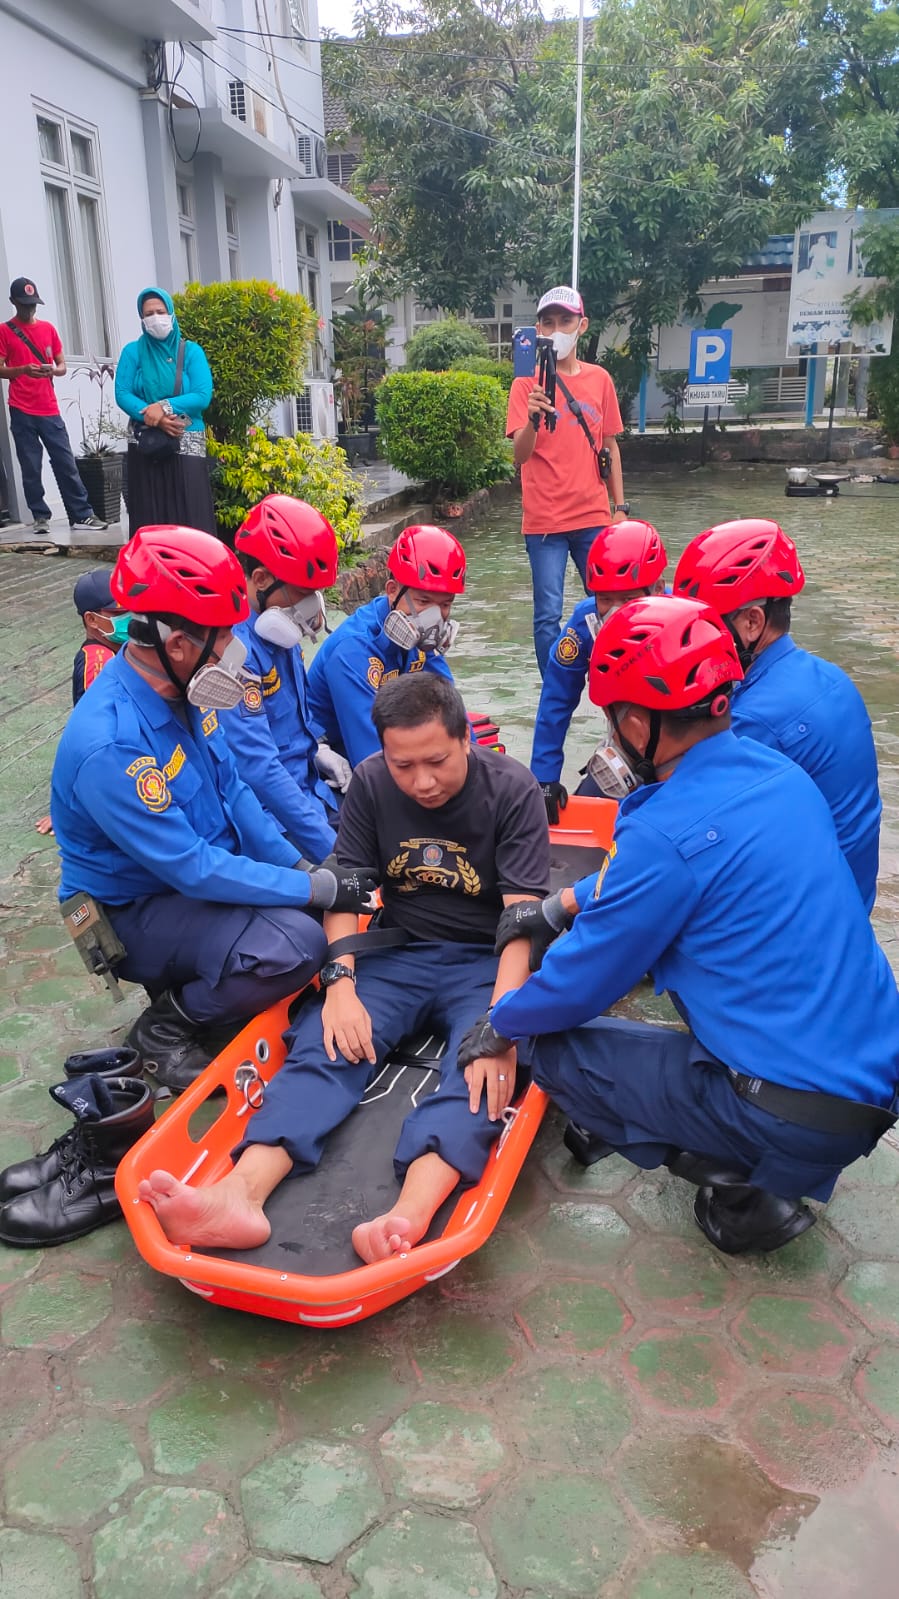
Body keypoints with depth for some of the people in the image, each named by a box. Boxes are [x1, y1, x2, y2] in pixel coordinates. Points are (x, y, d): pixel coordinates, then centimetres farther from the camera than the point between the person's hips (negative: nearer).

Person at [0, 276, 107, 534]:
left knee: (66, 464, 1)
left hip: (50, 410, 3)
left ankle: (81, 514, 4)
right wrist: (23, 369, -20)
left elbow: (62, 366, 13)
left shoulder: (48, 328, 12)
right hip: (21, 412, -2)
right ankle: (40, 516, 7)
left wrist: (53, 370, -11)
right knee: (30, 468, 0)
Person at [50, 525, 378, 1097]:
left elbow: (232, 789, 5)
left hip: (209, 865, 9)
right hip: (141, 910, -9)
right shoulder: (110, 747, -32)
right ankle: (166, 1025, -3)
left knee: (349, 884, 2)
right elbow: (195, 870, -29)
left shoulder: (180, 686, -6)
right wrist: (319, 890, -24)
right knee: (295, 945, -30)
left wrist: (301, 867, -3)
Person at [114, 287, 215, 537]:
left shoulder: (191, 351, 5)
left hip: (186, 445, -1)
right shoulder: (132, 352, 8)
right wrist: (152, 417, -17)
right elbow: (122, 394, -2)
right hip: (145, 446, 1)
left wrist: (165, 407, -17)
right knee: (149, 517, -1)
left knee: (191, 515, -7)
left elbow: (203, 396, -6)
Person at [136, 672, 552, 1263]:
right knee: (326, 1043, -25)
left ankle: (409, 1218, -55)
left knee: (482, 1074, -33)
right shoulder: (370, 783, -1)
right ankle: (240, 1195, -42)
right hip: (400, 953, 3)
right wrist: (341, 983, -18)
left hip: (487, 962, -3)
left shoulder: (513, 790, -12)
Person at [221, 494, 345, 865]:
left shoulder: (277, 631, 5)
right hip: (270, 817, -9)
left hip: (308, 790, 9)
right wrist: (330, 849, -26)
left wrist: (316, 749, 3)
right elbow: (258, 770, -27)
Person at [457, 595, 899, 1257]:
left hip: (793, 1118, -8)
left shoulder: (669, 834, -22)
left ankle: (741, 1189, 6)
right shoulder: (780, 773, 3)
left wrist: (500, 1024, 9)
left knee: (555, 1048, 2)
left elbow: (582, 982, -9)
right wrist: (561, 902, 22)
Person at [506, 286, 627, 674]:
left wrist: (620, 507, 10)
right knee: (548, 616, -1)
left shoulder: (599, 379, 7)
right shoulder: (527, 383, -3)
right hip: (545, 521, -3)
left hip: (593, 517, 3)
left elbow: (610, 445, 14)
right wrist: (534, 419, -33)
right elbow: (520, 455, -13)